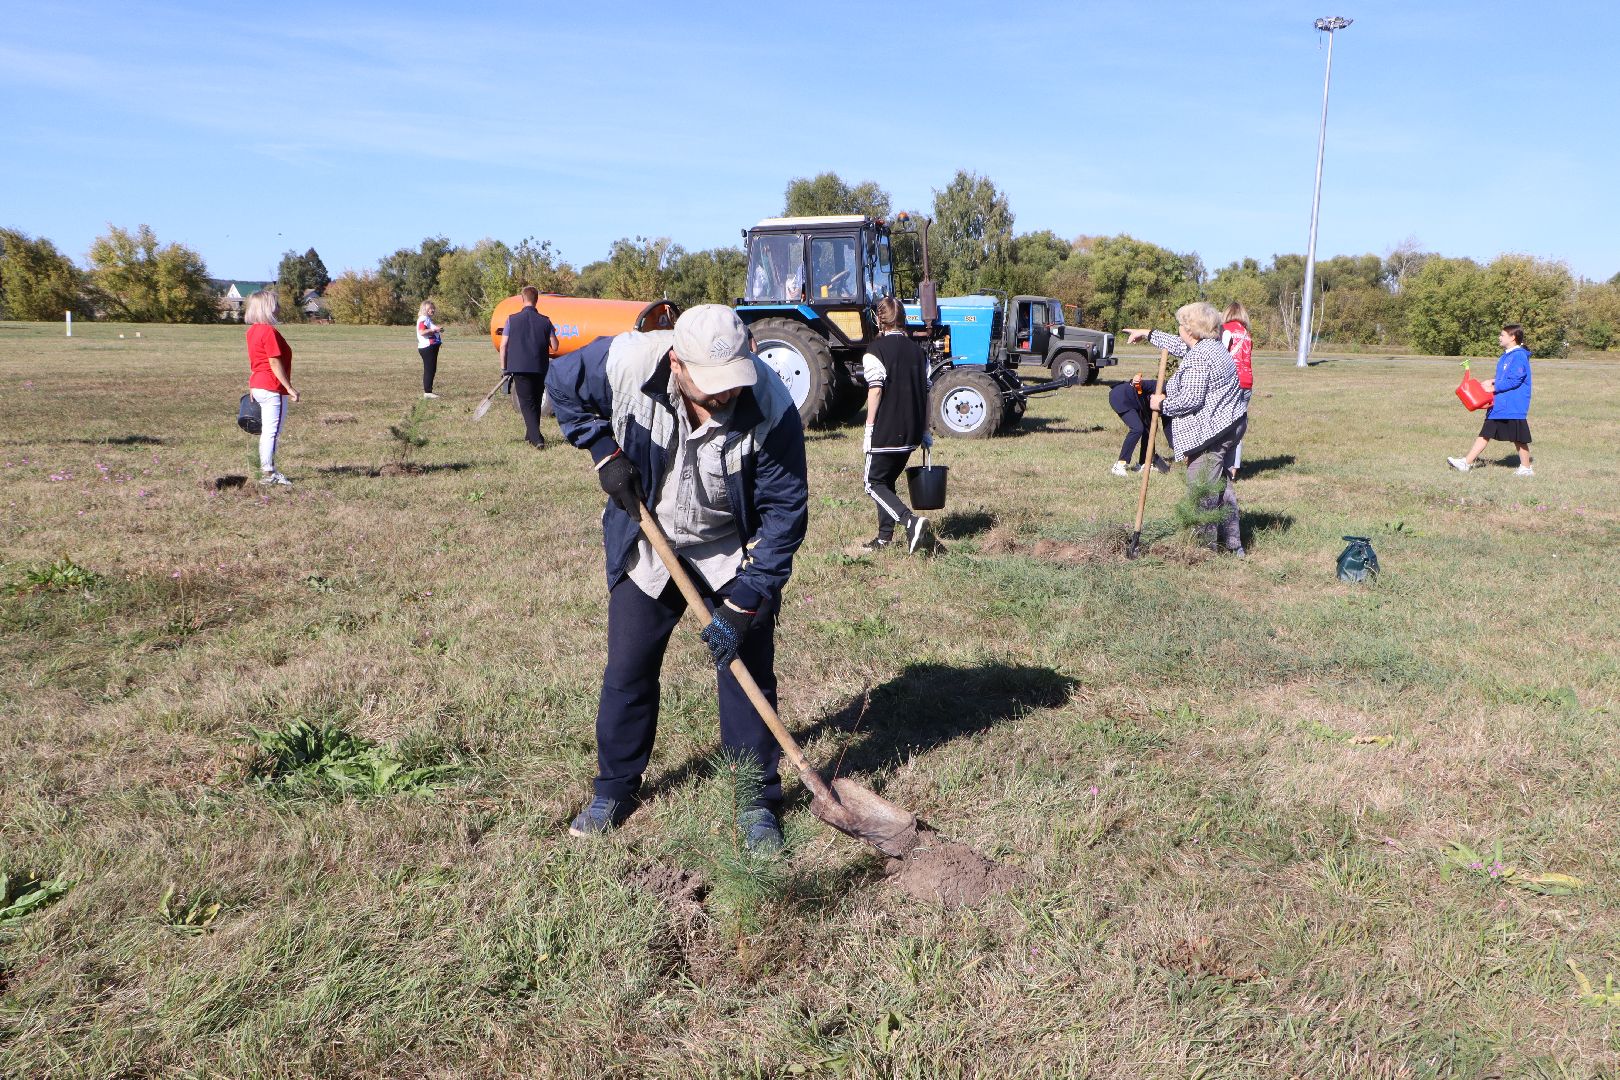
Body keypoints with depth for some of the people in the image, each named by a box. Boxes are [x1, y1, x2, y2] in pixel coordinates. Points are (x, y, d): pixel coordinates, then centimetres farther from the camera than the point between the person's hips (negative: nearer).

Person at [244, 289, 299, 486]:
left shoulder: (252, 330, 12)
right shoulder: (270, 331, -17)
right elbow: (275, 363, -19)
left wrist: (252, 387, 24)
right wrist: (289, 388, -17)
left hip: (257, 386, 10)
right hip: (273, 388, -10)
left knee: (267, 431, 17)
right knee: (272, 431, -5)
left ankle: (267, 470, 24)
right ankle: (269, 474, -1)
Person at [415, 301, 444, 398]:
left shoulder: (428, 319, 20)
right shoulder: (423, 319, -11)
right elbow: (422, 332, -25)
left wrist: (438, 330, 19)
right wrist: (435, 329, -25)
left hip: (432, 347, 11)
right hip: (427, 347, -11)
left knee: (432, 370, 13)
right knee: (429, 369, -10)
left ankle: (428, 391, 18)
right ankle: (427, 392, -9)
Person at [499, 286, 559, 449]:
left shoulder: (512, 319, -3)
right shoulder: (545, 321, 0)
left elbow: (503, 345, -2)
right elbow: (554, 347, 1)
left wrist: (503, 368, 6)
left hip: (519, 368, -2)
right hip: (540, 369, 2)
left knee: (527, 404, -1)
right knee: (536, 403, 18)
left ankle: (536, 438, -16)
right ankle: (532, 435, 30)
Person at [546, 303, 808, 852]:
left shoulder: (771, 408, -31)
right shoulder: (624, 363, -27)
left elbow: (785, 513, -23)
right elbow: (561, 384, -3)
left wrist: (744, 602, -25)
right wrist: (605, 450, -15)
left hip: (734, 552, -1)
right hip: (646, 544, 2)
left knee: (748, 672, 0)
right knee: (628, 670, 9)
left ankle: (758, 801, 17)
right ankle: (614, 787, 29)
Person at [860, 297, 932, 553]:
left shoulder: (876, 349, -7)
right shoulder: (917, 350, 10)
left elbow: (875, 389, -15)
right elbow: (926, 392, 11)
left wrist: (869, 427, -12)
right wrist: (925, 430, 17)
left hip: (886, 430, -6)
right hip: (911, 432, 6)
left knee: (875, 483, 3)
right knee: (888, 481, 19)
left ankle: (910, 521, -16)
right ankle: (885, 536, 19)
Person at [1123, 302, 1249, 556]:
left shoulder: (1198, 358, -20)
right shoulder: (1211, 346, 14)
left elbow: (1190, 399, -24)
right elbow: (1180, 347, 32)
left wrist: (1162, 404, -8)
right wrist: (1148, 334, 39)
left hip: (1210, 431, -11)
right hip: (1229, 424, 11)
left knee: (1202, 488, -3)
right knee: (1219, 483, 18)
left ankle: (1209, 546, 4)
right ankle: (1232, 543, 25)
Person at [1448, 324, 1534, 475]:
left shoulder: (1519, 356, -18)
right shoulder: (1506, 355, 12)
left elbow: (1514, 380, -23)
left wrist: (1494, 387, -16)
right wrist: (1493, 381, 7)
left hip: (1514, 406, -10)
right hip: (1499, 405, 10)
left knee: (1519, 438, 4)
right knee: (1485, 433, 7)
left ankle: (1526, 468, 17)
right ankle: (1466, 462, 7)